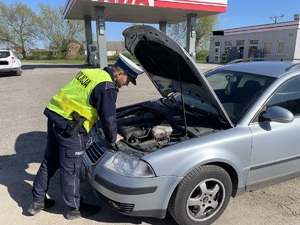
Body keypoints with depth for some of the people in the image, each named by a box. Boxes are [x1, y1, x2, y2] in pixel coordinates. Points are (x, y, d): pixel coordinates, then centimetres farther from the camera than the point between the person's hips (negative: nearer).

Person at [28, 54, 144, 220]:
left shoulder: (91, 73, 14)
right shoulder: (107, 87, -15)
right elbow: (108, 118, -12)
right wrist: (113, 138, 6)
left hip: (54, 117, 9)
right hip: (68, 127, -9)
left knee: (49, 162, 21)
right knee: (70, 170, 7)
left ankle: (37, 201, 37)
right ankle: (75, 208, 27)